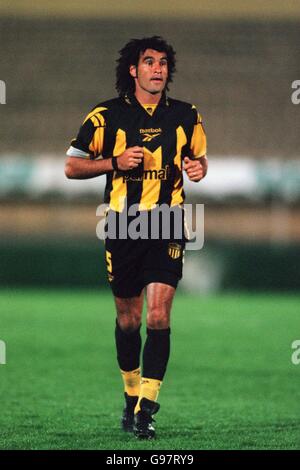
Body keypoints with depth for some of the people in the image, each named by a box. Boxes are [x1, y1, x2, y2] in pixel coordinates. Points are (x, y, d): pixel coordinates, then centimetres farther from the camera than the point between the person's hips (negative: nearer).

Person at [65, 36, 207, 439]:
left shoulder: (186, 116, 6)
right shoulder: (107, 116, 0)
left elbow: (199, 157, 21)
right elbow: (71, 167, 3)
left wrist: (199, 168, -3)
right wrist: (115, 162, -12)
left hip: (167, 225, 0)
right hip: (122, 226, 0)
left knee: (158, 314, -12)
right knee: (128, 319, 9)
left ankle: (146, 408, -11)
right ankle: (131, 395, 29)